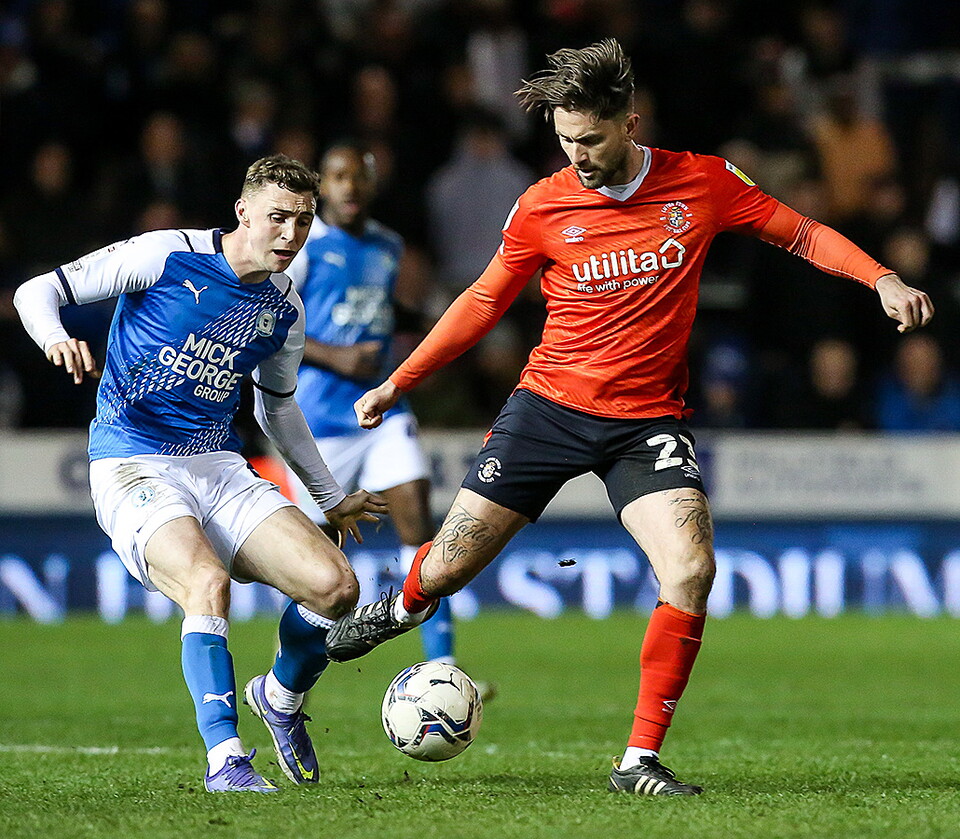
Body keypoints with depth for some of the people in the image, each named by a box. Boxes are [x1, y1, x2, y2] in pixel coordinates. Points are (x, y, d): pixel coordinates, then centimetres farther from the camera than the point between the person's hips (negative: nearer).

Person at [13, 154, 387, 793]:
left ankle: (281, 698, 18)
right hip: (134, 470, -5)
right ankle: (224, 758, -28)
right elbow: (37, 291, -5)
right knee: (208, 582, -33)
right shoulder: (168, 256, -7)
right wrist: (56, 338, -28)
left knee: (336, 585, -13)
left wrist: (332, 500, 33)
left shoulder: (285, 308, 9)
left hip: (221, 470, 5)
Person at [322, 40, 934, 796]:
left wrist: (882, 280, -11)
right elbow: (486, 301, 10)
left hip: (647, 420, 0)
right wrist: (399, 382, 11)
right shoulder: (544, 207, -4)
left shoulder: (702, 183, -5)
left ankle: (640, 761, -9)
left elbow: (802, 235, 5)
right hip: (550, 404, 0)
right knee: (447, 568, 0)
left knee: (690, 572, -22)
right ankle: (407, 609, 41)